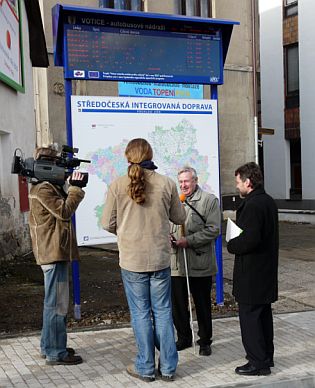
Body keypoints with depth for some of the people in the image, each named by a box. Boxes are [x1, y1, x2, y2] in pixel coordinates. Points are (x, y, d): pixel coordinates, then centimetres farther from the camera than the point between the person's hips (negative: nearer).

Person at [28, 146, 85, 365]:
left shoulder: (45, 186, 17)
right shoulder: (43, 188, -15)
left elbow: (62, 207, 15)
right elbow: (65, 211, -20)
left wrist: (71, 188, 4)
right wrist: (75, 188, -13)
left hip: (54, 251, 11)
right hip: (54, 251, -11)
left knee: (54, 302, 18)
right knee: (57, 304, -5)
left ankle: (49, 346, 27)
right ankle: (55, 353, 1)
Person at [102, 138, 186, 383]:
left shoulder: (117, 186, -8)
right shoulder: (167, 184, -6)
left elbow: (108, 224, -2)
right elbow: (179, 218, 6)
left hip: (132, 259, -1)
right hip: (161, 258, 1)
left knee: (141, 313, 9)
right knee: (163, 312, 12)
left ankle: (145, 368, 17)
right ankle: (168, 367, 19)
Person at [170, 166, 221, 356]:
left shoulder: (210, 200, -3)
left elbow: (213, 230, -11)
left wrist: (188, 240, -17)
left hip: (200, 264, -4)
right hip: (176, 263, 5)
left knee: (202, 304, 7)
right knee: (178, 303, 11)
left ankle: (205, 341, 22)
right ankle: (184, 338, 28)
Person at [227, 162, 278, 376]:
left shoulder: (252, 205, -21)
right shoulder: (269, 202, 10)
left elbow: (250, 239, -28)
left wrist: (232, 245, -10)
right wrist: (237, 242, 12)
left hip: (251, 274, -10)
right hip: (267, 270, 10)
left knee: (249, 316, 0)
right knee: (264, 314, 18)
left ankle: (258, 362, 6)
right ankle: (266, 356, 30)